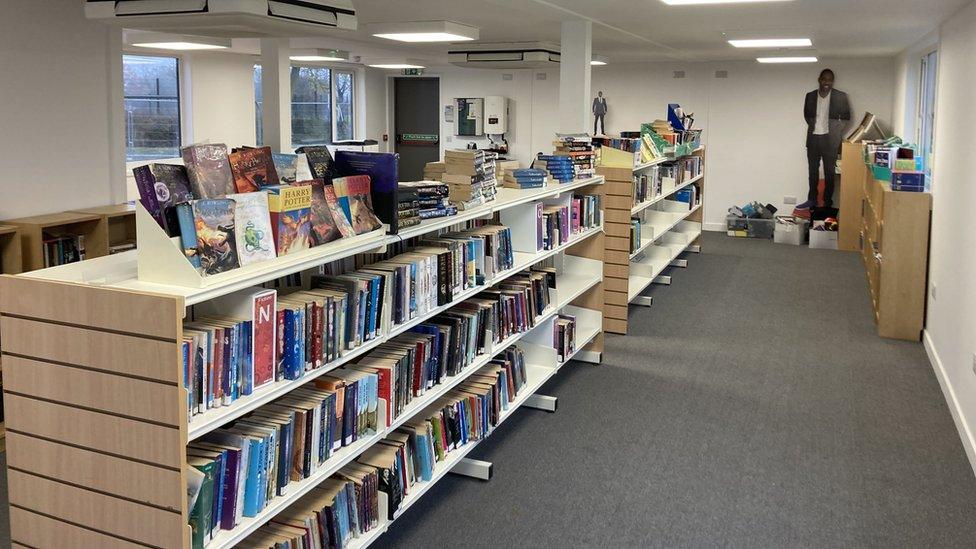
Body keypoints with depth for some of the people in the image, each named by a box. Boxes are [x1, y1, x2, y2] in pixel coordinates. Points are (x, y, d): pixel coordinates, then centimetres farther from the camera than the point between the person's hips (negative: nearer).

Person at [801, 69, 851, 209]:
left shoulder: (841, 96, -3)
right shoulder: (810, 96, 5)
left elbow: (846, 118, 1)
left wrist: (836, 133, -7)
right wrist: (813, 126, 5)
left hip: (830, 139, -3)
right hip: (813, 138, 3)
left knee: (830, 172, 2)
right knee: (813, 171, 9)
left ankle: (828, 203, 7)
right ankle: (812, 200, 17)